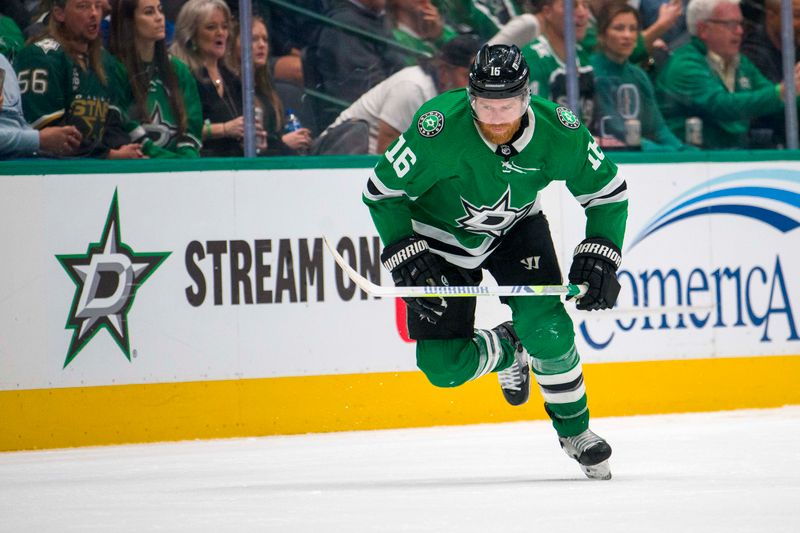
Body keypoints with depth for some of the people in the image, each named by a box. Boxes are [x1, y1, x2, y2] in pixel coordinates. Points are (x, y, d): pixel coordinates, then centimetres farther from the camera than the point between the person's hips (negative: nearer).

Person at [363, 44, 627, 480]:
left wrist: (598, 256, -18)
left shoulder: (557, 131, -25)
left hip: (516, 229, 1)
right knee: (444, 366, -9)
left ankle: (575, 431, 4)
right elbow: (382, 189, -19)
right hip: (442, 236, -1)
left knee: (547, 329, -20)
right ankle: (503, 350, 26)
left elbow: (608, 190, -8)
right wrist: (406, 257, -27)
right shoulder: (441, 128, -33)